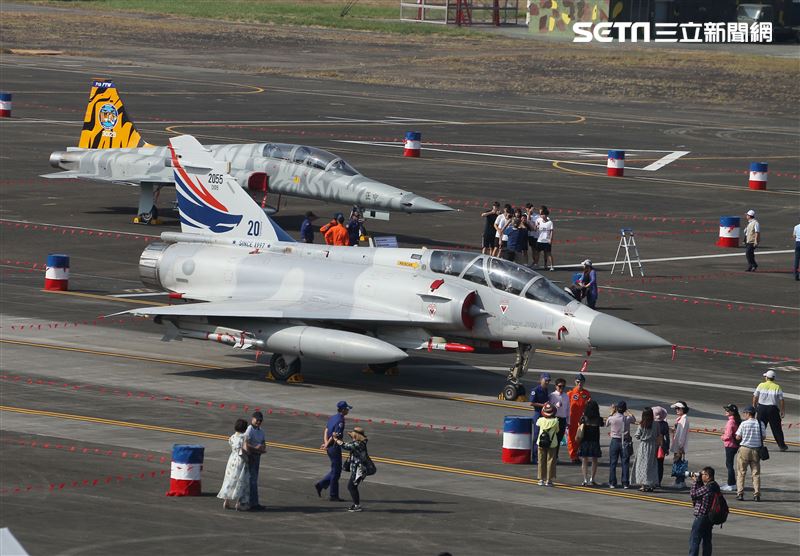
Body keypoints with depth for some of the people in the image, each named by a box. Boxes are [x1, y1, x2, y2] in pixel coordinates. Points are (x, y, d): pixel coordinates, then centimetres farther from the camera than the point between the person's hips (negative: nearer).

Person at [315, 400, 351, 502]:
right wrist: (326, 445, -11)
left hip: (330, 447, 9)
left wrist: (325, 443, -1)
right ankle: (333, 496, 7)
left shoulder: (333, 417, 10)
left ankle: (321, 484, 15)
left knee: (336, 470, 20)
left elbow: (326, 431, 9)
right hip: (335, 447, -9)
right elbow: (335, 435, -22)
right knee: (336, 471, 1)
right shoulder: (340, 421, -19)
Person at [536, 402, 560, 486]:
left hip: (541, 443, 2)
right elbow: (557, 431, 2)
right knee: (550, 461, 3)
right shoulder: (555, 421, -11)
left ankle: (541, 479, 12)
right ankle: (549, 480, 2)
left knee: (542, 461, 10)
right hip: (552, 444, -2)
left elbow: (537, 423, 17)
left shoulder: (541, 420, -6)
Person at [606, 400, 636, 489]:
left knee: (613, 463, 7)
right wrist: (627, 412, 16)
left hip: (615, 441, 0)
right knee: (625, 463, 4)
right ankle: (625, 483, 3)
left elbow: (606, 424, 11)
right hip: (625, 442, 0)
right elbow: (634, 420, 12)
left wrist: (612, 413, 16)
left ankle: (612, 483, 7)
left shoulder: (612, 418, -10)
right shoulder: (627, 418, -10)